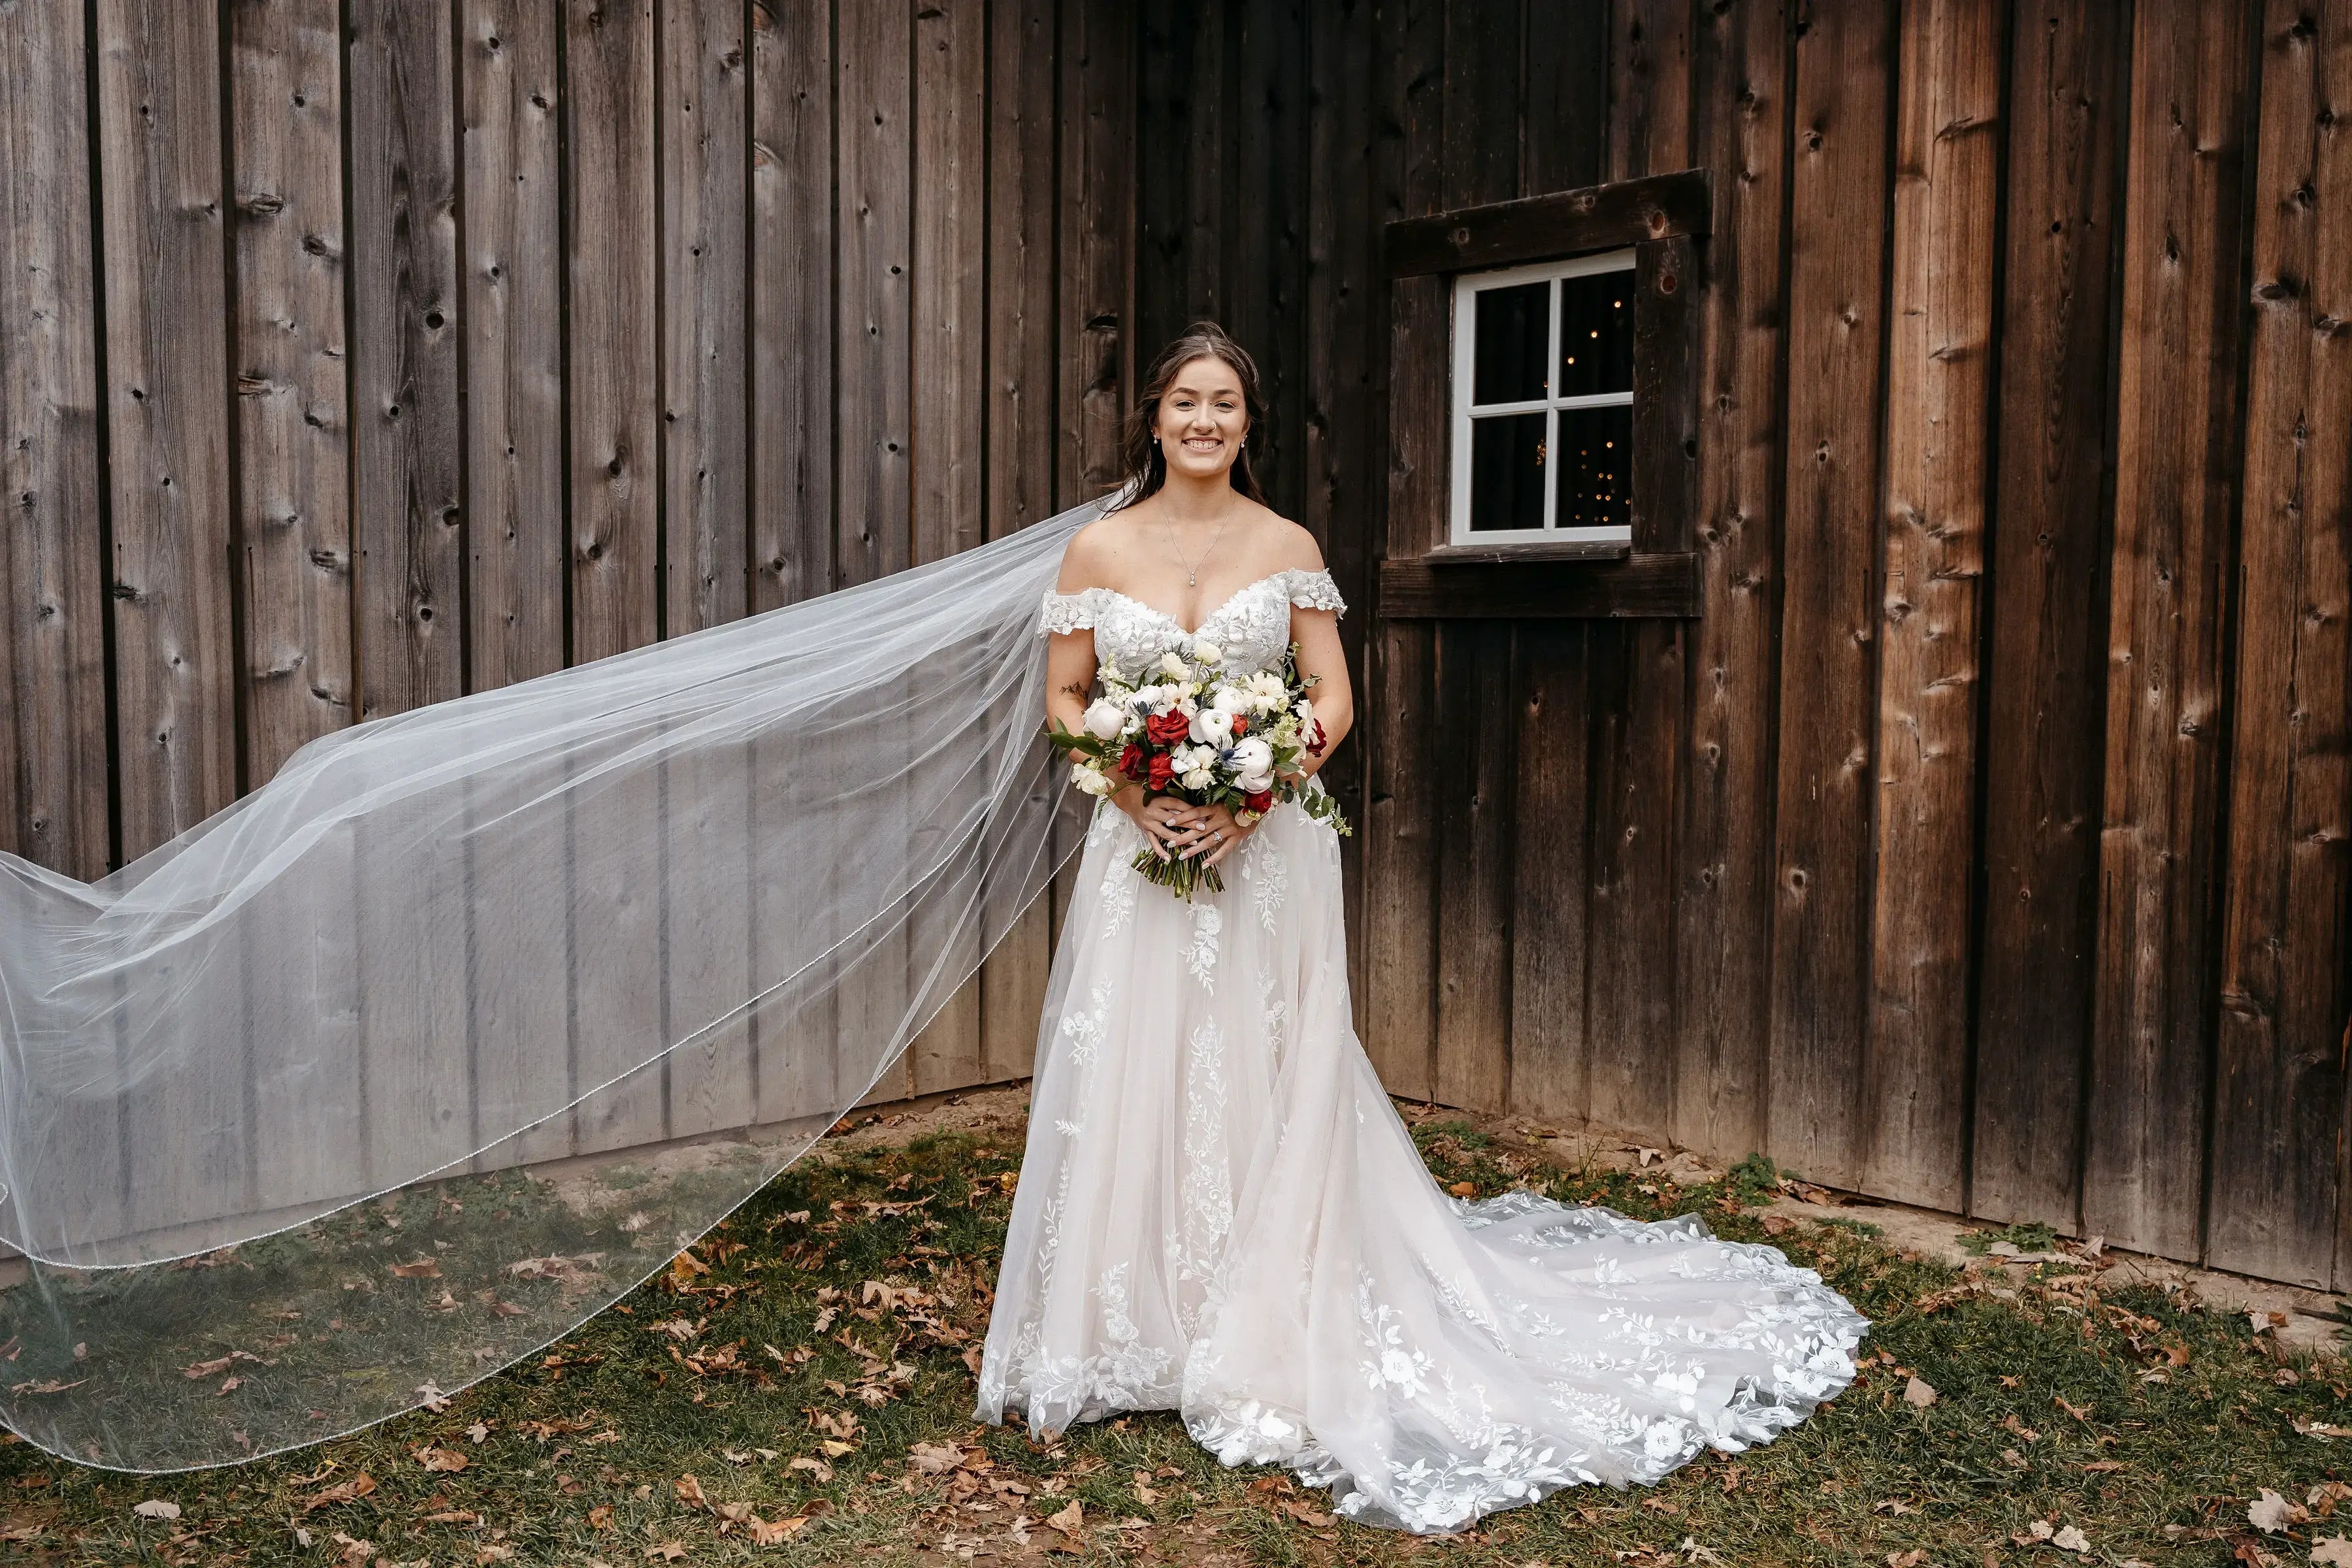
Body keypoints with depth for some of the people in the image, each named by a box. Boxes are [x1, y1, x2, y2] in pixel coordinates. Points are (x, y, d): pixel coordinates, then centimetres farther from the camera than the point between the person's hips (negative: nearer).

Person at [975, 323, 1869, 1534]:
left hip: (1267, 851, 0)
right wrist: (1135, 794, -12)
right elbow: (1064, 698, 5)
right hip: (1142, 849, 0)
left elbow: (1333, 699, 1)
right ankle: (1137, 1331, 19)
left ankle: (1269, 1333, 20)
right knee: (1137, 1081, 3)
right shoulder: (1099, 549, 3)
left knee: (1269, 1079, 5)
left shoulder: (1287, 547, 3)